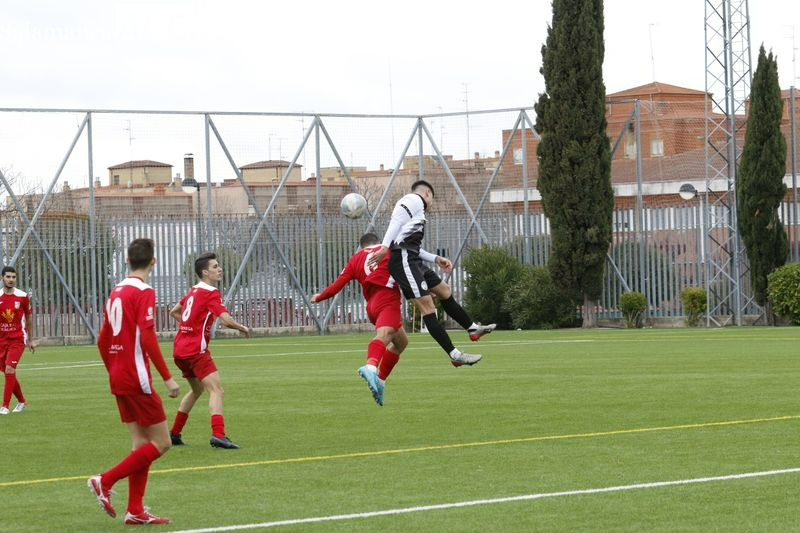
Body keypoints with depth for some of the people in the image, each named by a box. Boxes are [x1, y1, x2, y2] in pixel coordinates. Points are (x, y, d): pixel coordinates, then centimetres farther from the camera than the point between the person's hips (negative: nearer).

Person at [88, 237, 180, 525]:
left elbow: (102, 340, 17)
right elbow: (148, 338, -21)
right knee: (161, 443, -3)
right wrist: (168, 377, -18)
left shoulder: (116, 292, 12)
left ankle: (135, 511, 9)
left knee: (141, 443, 11)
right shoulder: (143, 292, -12)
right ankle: (105, 481, -8)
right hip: (137, 379, -8)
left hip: (119, 380, 8)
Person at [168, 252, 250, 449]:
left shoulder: (193, 291, 15)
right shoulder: (210, 293, -11)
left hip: (180, 349, 9)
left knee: (197, 389, 25)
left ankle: (174, 433, 29)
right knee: (216, 389, -14)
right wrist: (242, 328, -5)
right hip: (195, 349, -9)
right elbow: (226, 319, -22)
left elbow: (173, 312, 28)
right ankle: (218, 435, -30)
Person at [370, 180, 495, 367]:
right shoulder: (415, 200, -1)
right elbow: (396, 221, -17)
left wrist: (436, 259, 20)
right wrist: (385, 247, -27)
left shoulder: (416, 206, 27)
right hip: (403, 259, -11)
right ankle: (455, 355, -16)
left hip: (412, 260, 11)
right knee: (427, 306, -12)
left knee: (444, 291, 22)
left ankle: (473, 328, 35)